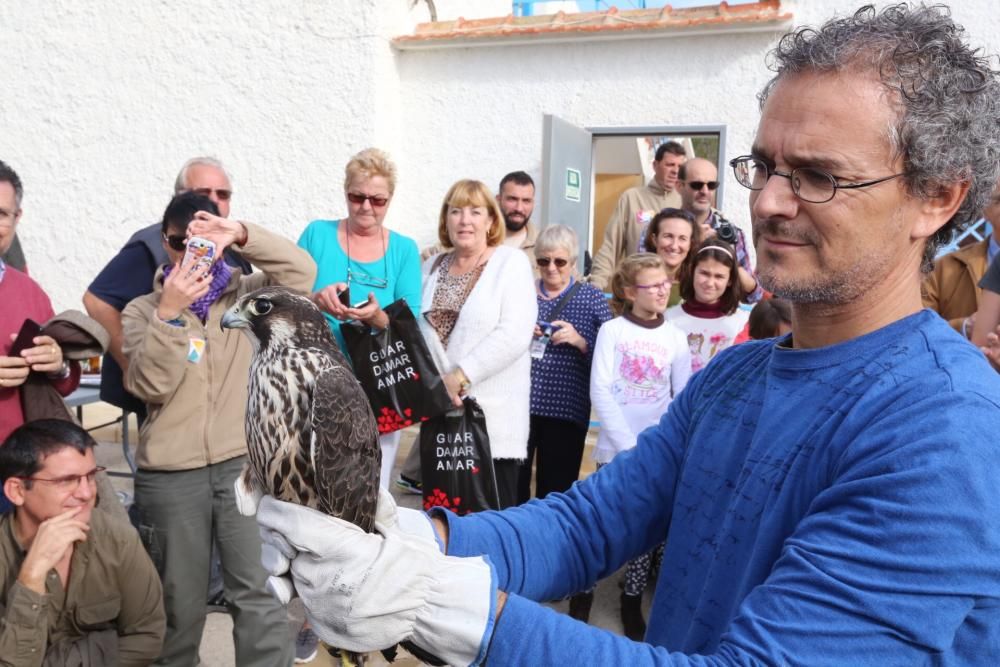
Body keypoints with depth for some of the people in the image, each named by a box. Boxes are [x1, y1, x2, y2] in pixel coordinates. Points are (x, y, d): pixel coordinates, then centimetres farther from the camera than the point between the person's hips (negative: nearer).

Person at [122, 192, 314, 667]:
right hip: (169, 475, 1)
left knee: (260, 593, 1)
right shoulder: (142, 311, 8)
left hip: (245, 464, 0)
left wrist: (242, 235, -18)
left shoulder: (247, 294, 7)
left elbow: (302, 272, -10)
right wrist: (169, 311, -17)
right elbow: (149, 385, -7)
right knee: (180, 601, 12)